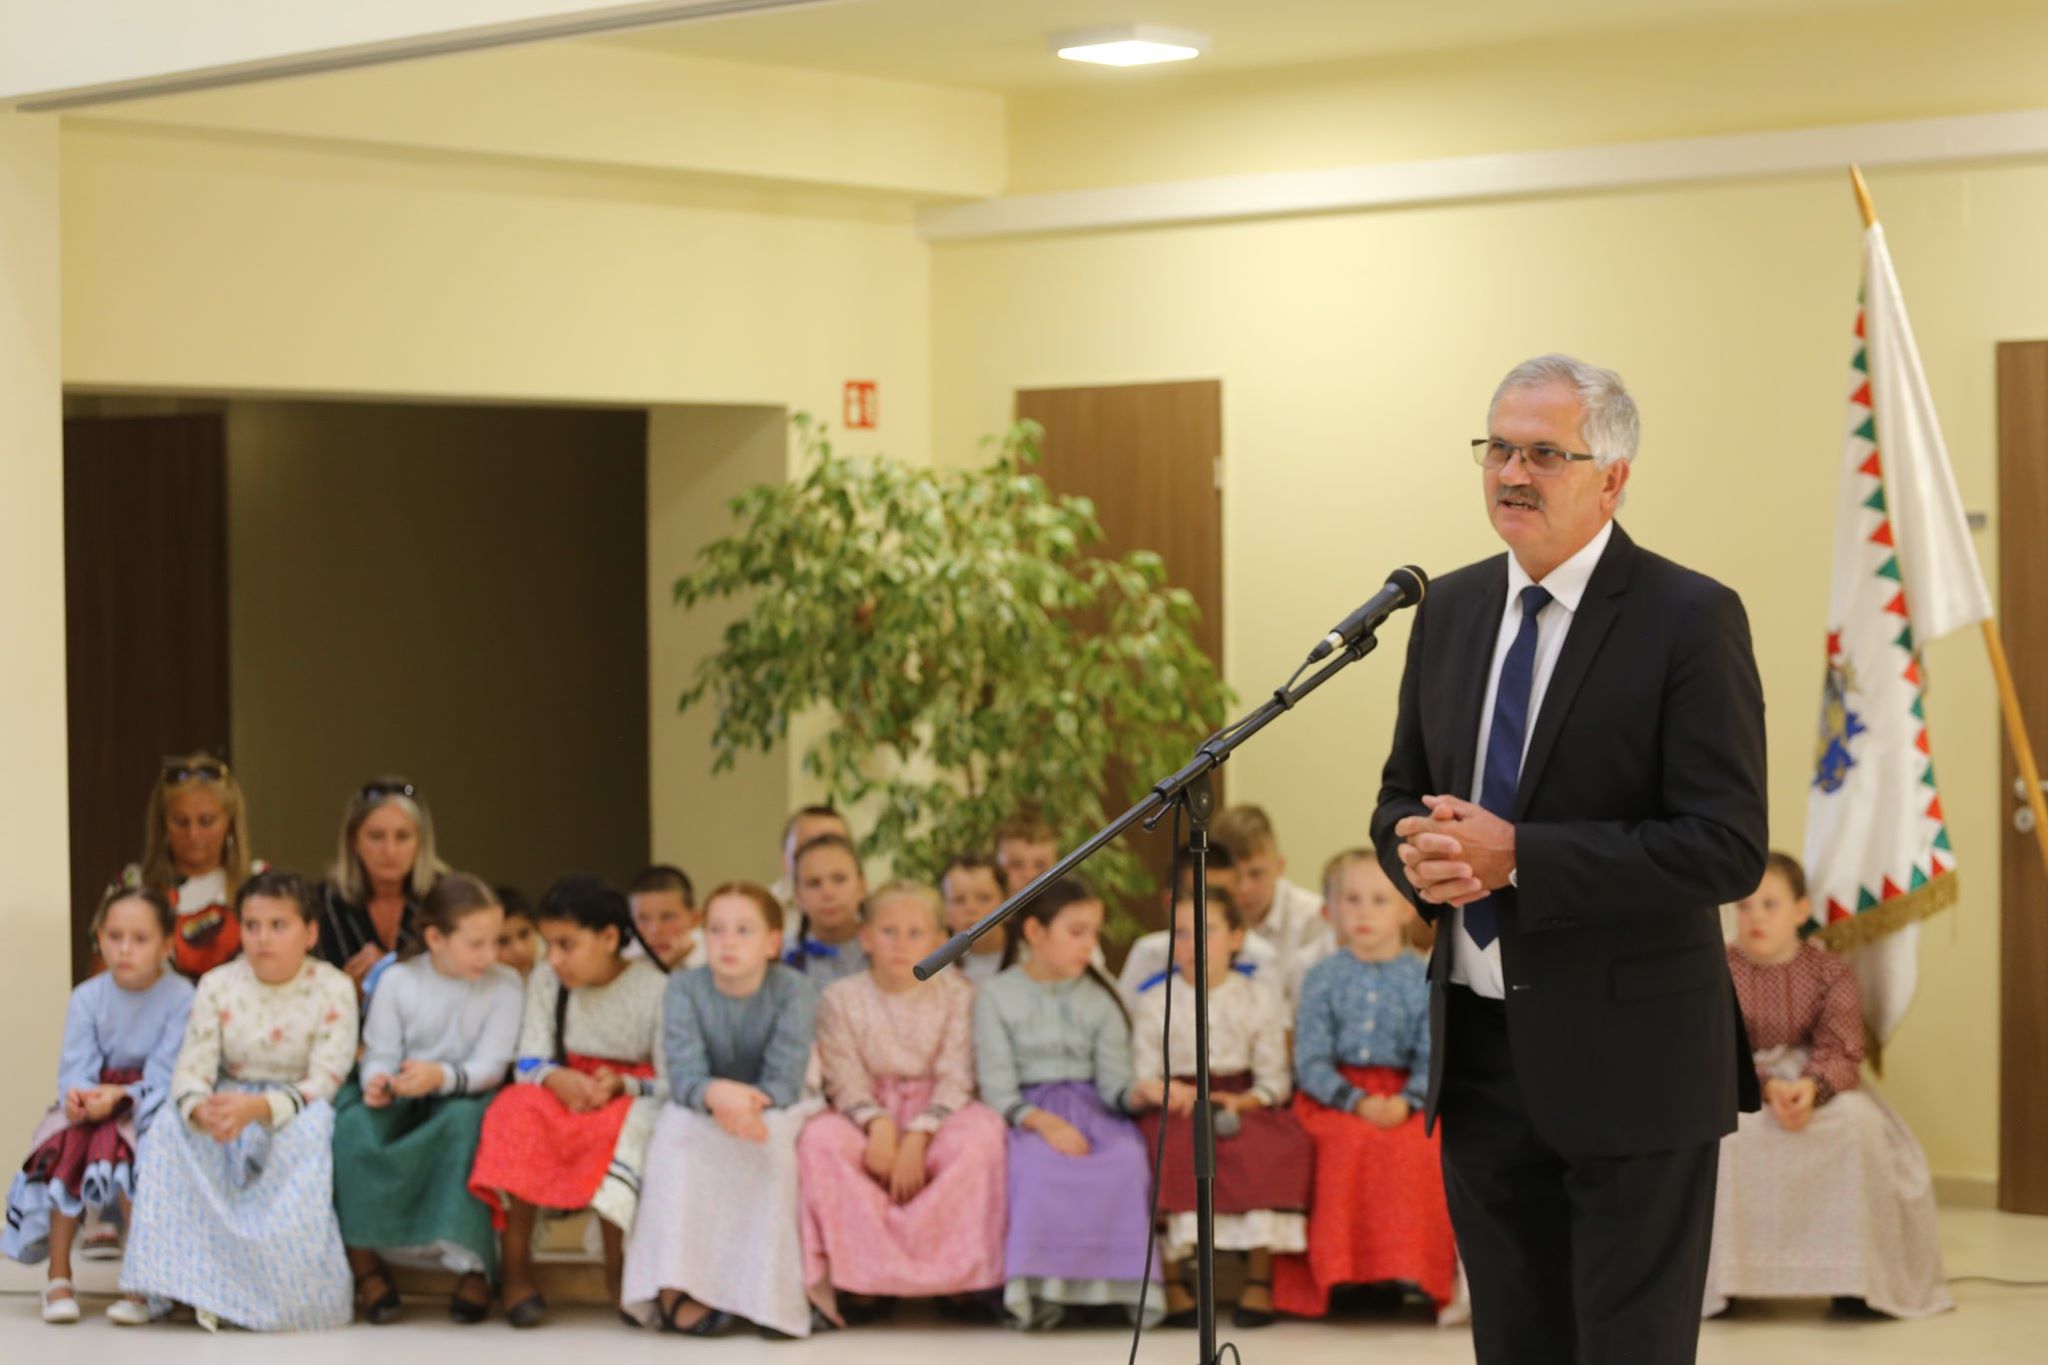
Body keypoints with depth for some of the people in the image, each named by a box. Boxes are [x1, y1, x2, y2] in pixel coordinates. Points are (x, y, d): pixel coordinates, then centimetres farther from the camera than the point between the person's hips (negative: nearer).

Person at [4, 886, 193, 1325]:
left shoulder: (180, 997, -10)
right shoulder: (87, 998, 2)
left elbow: (165, 1078, -17)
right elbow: (75, 1069, -7)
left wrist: (119, 1097, -33)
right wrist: (79, 1095, -30)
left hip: (149, 1109, -4)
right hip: (93, 1102, 4)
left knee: (126, 1154, -32)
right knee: (65, 1149, -25)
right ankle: (59, 1278, -15)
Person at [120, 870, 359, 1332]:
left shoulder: (332, 990, -10)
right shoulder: (217, 986, -2)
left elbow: (324, 1082, -19)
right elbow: (191, 1071, -9)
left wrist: (259, 1108, -37)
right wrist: (200, 1109, -36)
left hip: (296, 1109, -3)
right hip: (227, 1104, 3)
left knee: (310, 1133, -37)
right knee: (168, 1133, -26)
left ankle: (293, 1288, -28)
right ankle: (199, 1277, -24)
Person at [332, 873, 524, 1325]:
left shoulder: (505, 984, -3)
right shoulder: (397, 981, 0)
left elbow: (491, 1064, -11)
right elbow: (380, 1053, -2)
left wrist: (441, 1077, -31)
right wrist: (376, 1081, -28)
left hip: (462, 1096, -1)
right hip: (401, 1098, 1)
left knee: (464, 1122, -39)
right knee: (353, 1124, -32)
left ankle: (473, 1264, -32)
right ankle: (364, 1263, -18)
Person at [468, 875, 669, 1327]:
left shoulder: (654, 988, -6)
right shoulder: (545, 981, 7)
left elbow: (671, 1083, -10)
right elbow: (528, 1062, -1)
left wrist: (623, 1085, -27)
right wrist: (554, 1077, -23)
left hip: (629, 1098, -3)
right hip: (561, 1093, 3)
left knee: (629, 1124, -38)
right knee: (517, 1110, -30)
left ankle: (617, 1270, -26)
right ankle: (515, 1270, -28)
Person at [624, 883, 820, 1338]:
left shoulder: (794, 992, -13)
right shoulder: (685, 988, -9)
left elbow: (783, 1081, -21)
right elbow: (683, 1073, -20)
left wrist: (744, 1102, -41)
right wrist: (716, 1094, -44)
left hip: (773, 1111, -1)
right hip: (701, 1114, 1)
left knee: (774, 1136, -35)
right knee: (674, 1127, -31)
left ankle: (770, 1294, -32)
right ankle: (675, 1289, -37)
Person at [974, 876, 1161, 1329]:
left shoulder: (1101, 996, 13)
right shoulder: (997, 997, 5)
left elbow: (1113, 1082, 6)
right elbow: (997, 1091, -4)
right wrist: (1042, 1121, -21)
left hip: (1091, 1108, 2)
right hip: (1028, 1113, -2)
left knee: (1128, 1158, -31)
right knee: (1039, 1161, -37)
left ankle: (1125, 1280, -24)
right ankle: (1038, 1283, -30)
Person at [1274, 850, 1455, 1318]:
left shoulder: (1422, 980, 5)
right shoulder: (1323, 978, 5)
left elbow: (1432, 1058, 1)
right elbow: (1311, 1060, -2)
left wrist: (1405, 1102, -18)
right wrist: (1357, 1101, -16)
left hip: (1403, 1099, 0)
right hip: (1333, 1097, 0)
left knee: (1418, 1148, -28)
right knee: (1352, 1144, -29)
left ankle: (1411, 1269, -18)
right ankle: (1340, 1270, -20)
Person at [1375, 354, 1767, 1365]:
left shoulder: (1690, 618, -11)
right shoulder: (1451, 609, 9)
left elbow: (1728, 847, -18)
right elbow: (1403, 795, 17)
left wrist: (1516, 857, -22)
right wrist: (1421, 850, -8)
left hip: (1626, 1060, -6)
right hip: (1478, 1053, 6)